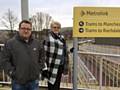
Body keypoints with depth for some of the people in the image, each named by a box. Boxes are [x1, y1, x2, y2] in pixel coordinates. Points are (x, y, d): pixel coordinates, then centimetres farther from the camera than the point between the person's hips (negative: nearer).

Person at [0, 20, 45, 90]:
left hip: (34, 81, 3)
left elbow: (42, 57, 18)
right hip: (18, 82, -3)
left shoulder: (38, 43, 6)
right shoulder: (10, 43, -5)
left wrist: (39, 68, 8)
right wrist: (12, 72, -10)